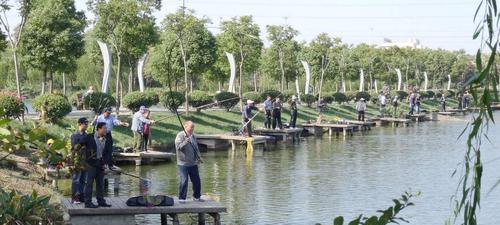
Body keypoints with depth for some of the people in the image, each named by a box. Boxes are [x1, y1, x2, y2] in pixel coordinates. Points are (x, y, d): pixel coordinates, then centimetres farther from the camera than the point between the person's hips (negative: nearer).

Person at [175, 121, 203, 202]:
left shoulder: (193, 136, 13)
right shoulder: (180, 136, -8)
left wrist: (199, 157, 10)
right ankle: (182, 198, -1)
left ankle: (196, 196, 26)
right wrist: (185, 142, -36)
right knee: (184, 181, -10)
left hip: (193, 163, 7)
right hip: (183, 164, -7)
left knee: (197, 180, 10)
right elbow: (178, 147, -21)